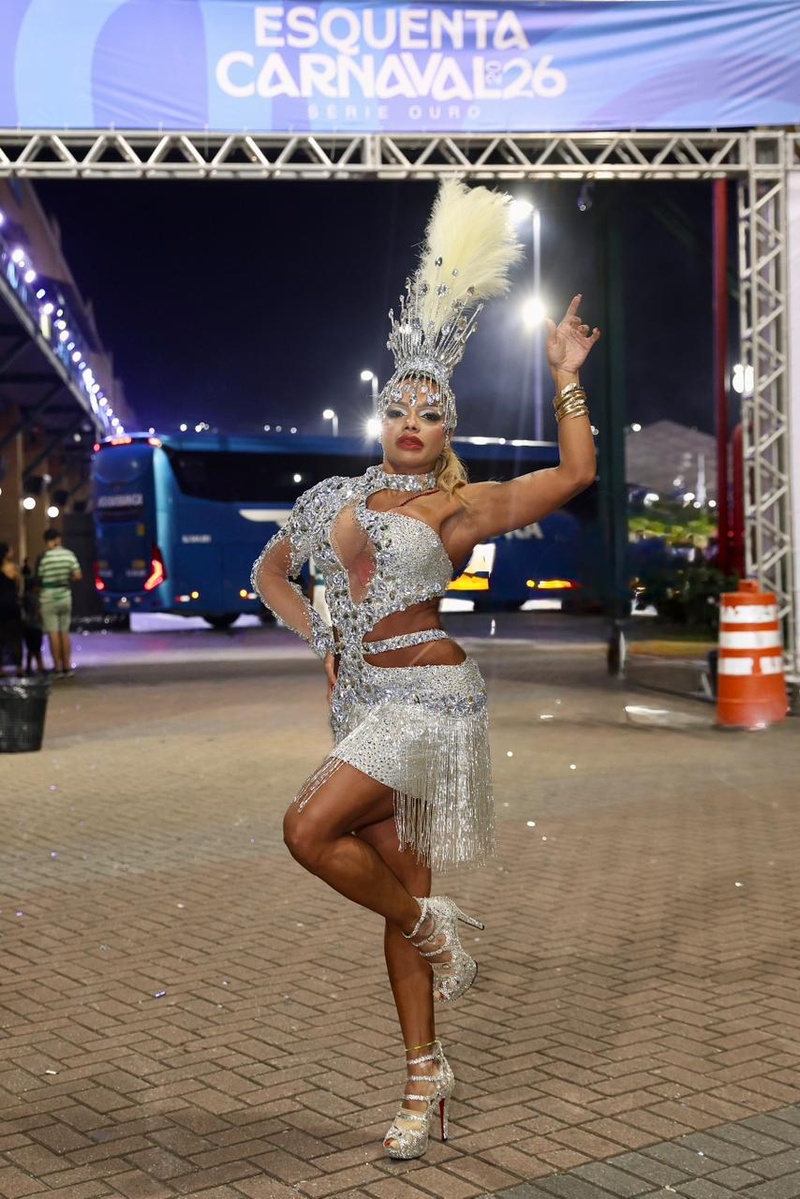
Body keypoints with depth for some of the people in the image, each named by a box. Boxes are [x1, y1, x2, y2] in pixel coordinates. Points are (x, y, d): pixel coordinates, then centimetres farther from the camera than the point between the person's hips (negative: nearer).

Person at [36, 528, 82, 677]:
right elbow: (78, 575, -2)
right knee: (65, 633, 13)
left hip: (49, 598, -4)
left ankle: (58, 668, -1)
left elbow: (39, 578, -9)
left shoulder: (43, 557, -11)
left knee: (53, 634, 0)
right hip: (65, 596, 4)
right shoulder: (69, 554, -2)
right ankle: (67, 666, 14)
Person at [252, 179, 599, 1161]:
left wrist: (566, 379, -6)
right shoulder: (337, 499, 11)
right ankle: (425, 1079, 20)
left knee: (309, 830, -23)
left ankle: (429, 928, 4)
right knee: (397, 878, 8)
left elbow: (574, 473, -9)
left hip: (428, 694, -5)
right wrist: (319, 637, 11)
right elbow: (268, 572, 24)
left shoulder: (460, 506, -2)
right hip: (361, 699, 5)